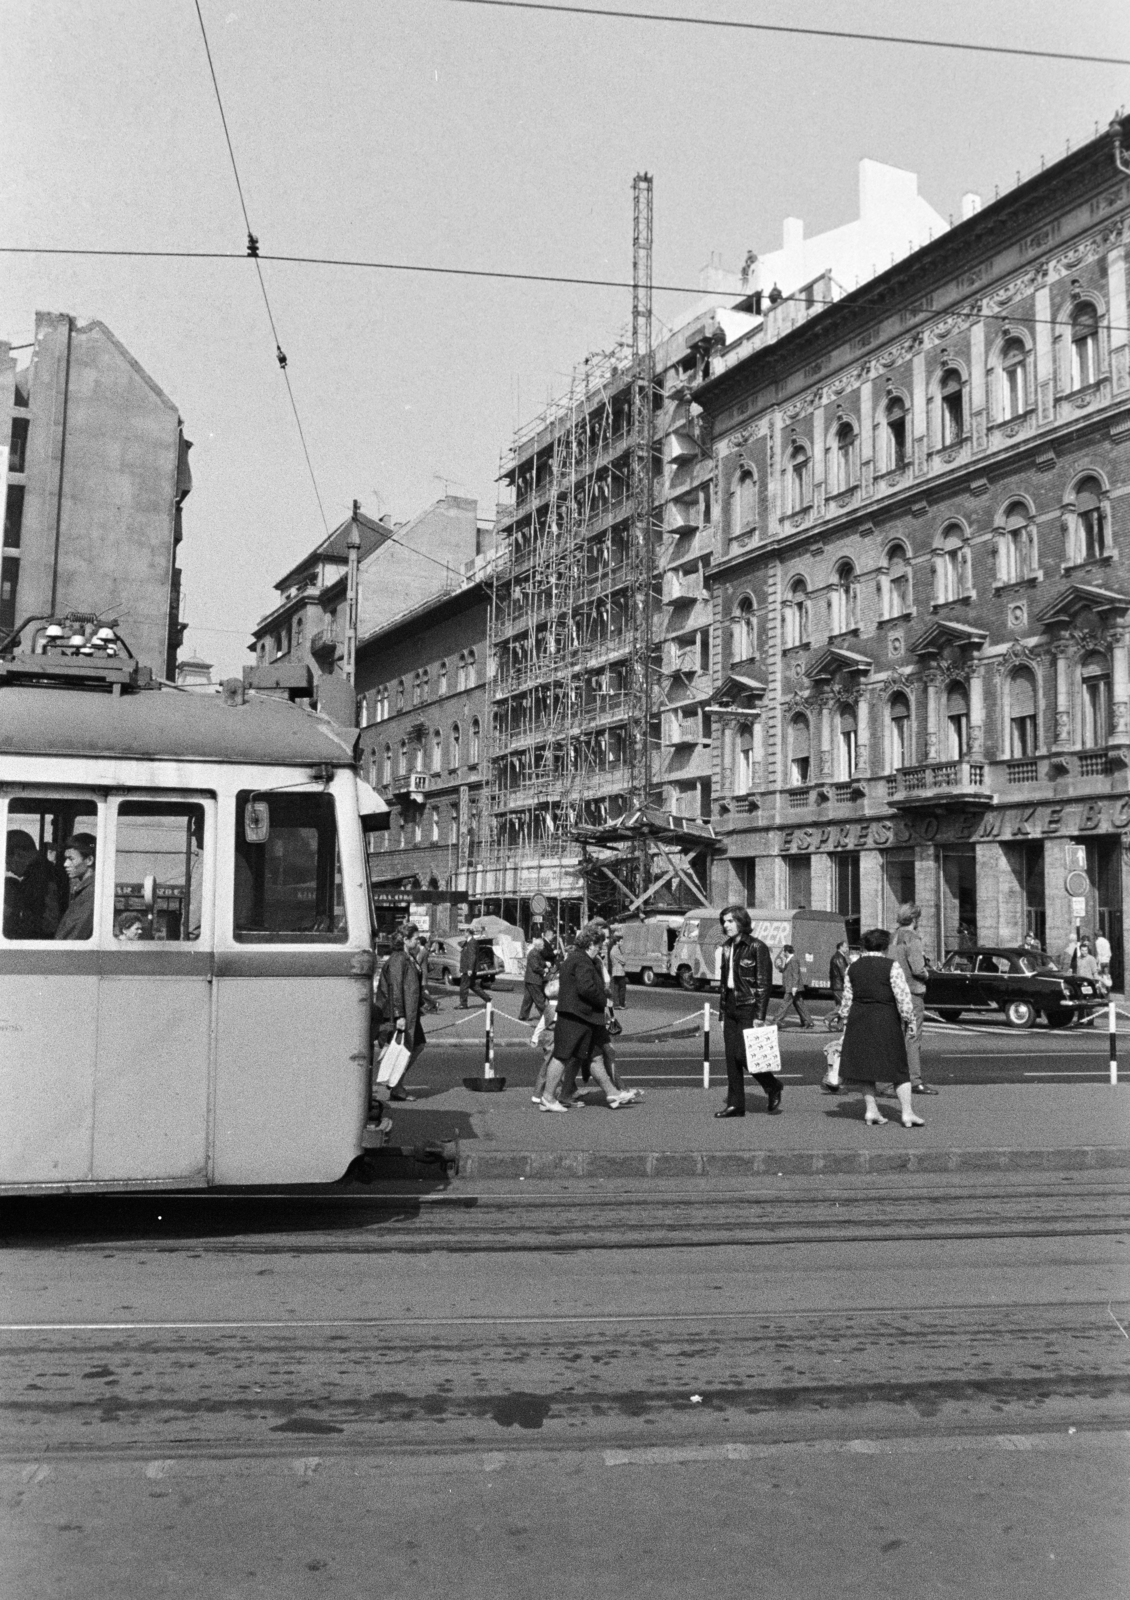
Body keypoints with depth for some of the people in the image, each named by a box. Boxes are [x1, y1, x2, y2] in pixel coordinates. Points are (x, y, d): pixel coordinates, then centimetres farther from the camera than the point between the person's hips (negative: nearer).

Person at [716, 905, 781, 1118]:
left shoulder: (757, 947, -8)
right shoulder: (727, 948, 13)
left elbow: (765, 984, -11)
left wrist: (760, 1016, -16)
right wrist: (723, 1015, 13)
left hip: (749, 1007, -7)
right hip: (730, 1007, 7)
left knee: (744, 1054, -10)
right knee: (731, 1056, 4)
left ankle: (773, 1087, 13)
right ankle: (735, 1104, 9)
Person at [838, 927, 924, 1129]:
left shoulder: (852, 968, 7)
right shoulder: (892, 967, -7)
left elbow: (847, 999, 10)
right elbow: (902, 997, -10)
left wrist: (846, 1024, 17)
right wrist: (909, 1020, 0)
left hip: (858, 1020, 4)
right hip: (886, 1020, -4)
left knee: (864, 1065, 12)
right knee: (899, 1067, 5)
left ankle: (871, 1110, 8)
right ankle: (907, 1112, 4)